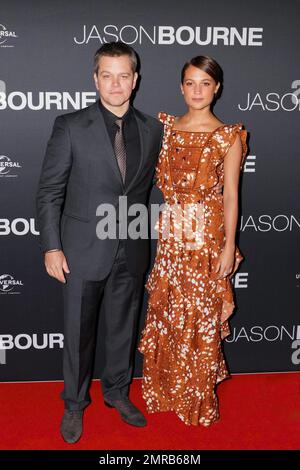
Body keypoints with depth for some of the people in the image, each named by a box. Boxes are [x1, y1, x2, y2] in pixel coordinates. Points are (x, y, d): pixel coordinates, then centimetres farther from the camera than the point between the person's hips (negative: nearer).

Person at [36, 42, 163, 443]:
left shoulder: (153, 130, 2)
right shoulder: (71, 127, -8)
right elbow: (49, 191, -6)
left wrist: (150, 236, 8)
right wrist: (51, 247, -9)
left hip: (132, 252, 3)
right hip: (83, 250, -3)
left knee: (124, 327, 17)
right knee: (79, 332, 11)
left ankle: (117, 391, 40)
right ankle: (74, 404, 33)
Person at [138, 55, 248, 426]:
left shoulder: (228, 136, -4)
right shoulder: (167, 126, 7)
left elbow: (230, 194, -6)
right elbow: (162, 179, 11)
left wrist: (229, 246, -9)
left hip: (208, 235, -3)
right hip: (171, 232, 4)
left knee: (202, 316, 7)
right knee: (165, 312, 11)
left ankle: (198, 399, 27)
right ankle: (164, 389, 32)